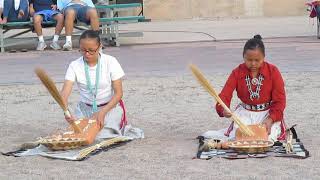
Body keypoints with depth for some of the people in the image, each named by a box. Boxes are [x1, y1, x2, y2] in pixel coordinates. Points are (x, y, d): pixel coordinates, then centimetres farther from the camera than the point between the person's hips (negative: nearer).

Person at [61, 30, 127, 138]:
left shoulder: (110, 62, -10)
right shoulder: (74, 66, -7)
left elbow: (118, 93, -10)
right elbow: (64, 94, -18)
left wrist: (102, 112, -24)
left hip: (109, 107, -2)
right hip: (85, 108, 2)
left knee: (103, 137, -22)